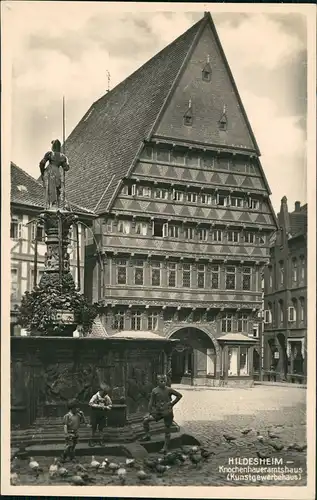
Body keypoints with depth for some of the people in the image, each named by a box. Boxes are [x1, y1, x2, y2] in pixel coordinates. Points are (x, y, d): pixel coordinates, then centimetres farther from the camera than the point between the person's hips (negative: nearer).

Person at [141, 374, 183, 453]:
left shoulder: (169, 390, -7)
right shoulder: (155, 391, -3)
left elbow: (179, 395, 3)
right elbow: (151, 402, 2)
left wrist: (172, 403, -1)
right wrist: (149, 412, -4)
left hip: (167, 412, -2)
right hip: (158, 411, 2)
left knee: (167, 430, 4)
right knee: (146, 420, -12)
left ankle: (166, 447, 15)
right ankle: (147, 435, 4)